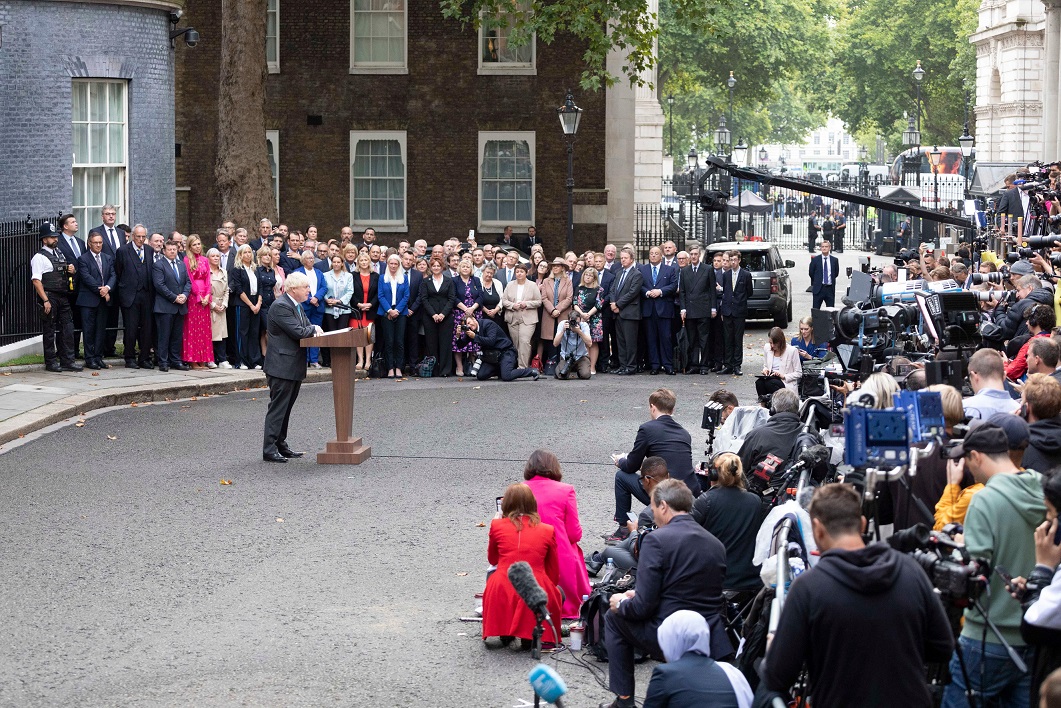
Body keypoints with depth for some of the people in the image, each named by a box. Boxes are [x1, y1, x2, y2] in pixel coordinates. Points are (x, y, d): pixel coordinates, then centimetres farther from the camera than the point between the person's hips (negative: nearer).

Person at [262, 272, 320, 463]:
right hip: (282, 366, -10)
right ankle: (269, 450, -5)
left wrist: (314, 329, -7)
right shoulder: (281, 306, -17)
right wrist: (314, 329, -5)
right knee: (278, 408, -8)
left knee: (286, 408, 15)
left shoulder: (297, 305, 14)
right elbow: (298, 332, -23)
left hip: (294, 366, 10)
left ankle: (281, 445, 22)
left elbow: (307, 326, 15)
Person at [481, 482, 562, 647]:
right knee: (558, 592, 33)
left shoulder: (497, 526, 7)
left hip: (502, 594, 1)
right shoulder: (547, 530, 9)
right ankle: (531, 634, 14)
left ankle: (505, 632, 26)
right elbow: (554, 575, 14)